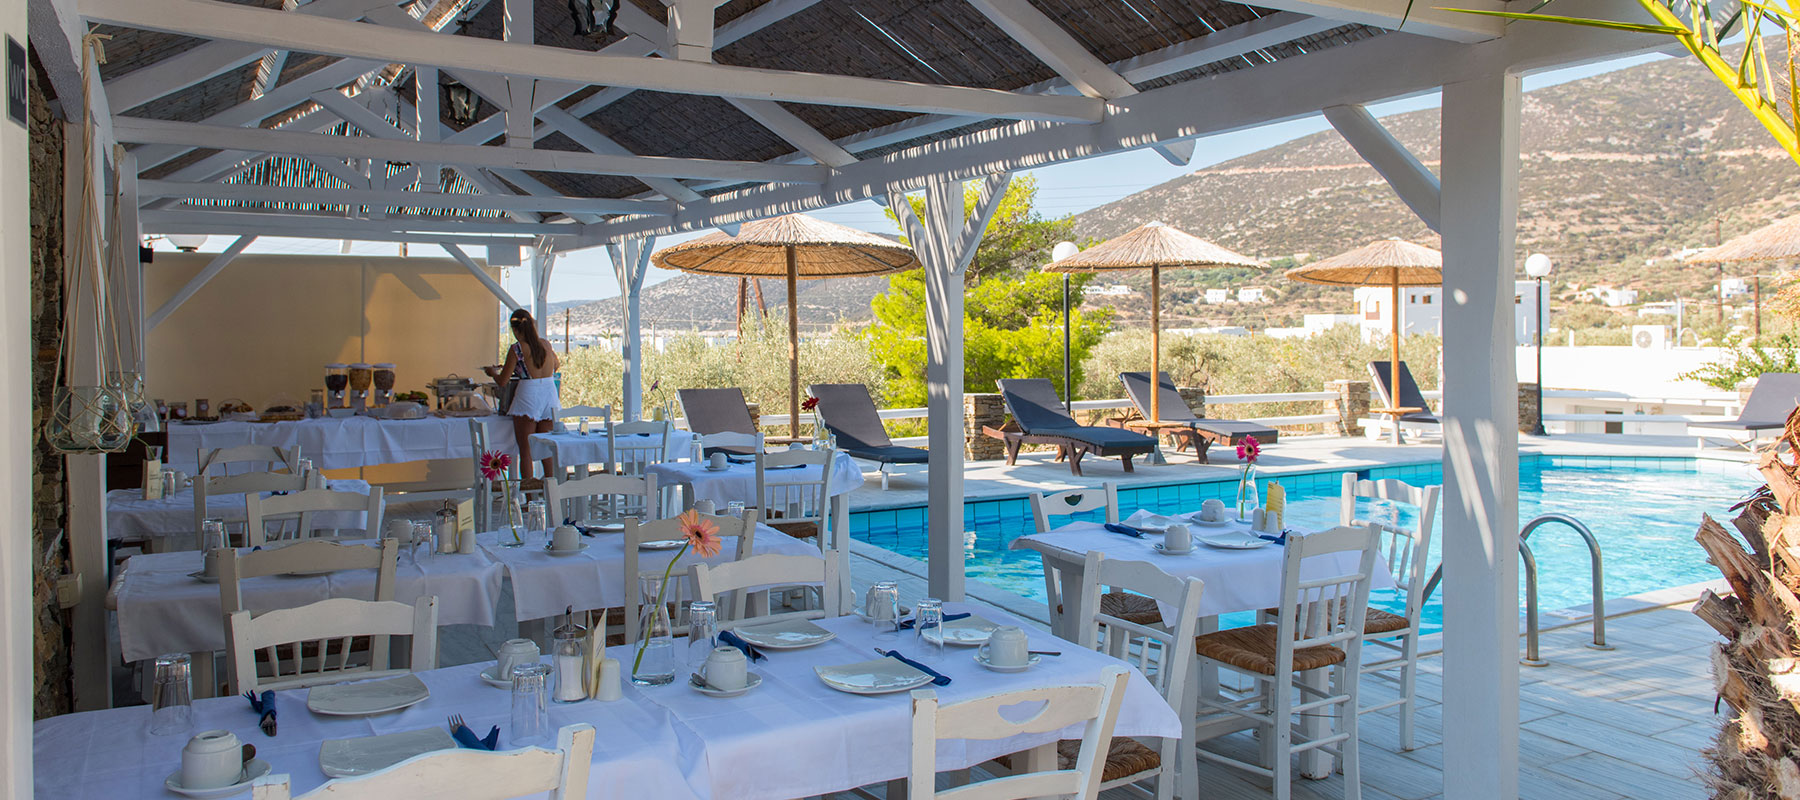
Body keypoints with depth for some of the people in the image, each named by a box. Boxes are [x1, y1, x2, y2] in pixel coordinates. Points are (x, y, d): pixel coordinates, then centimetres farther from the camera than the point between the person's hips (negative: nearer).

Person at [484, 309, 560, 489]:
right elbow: (556, 365, 25)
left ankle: (527, 484, 3)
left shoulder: (516, 349, -9)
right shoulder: (545, 344, 6)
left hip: (528, 396, -5)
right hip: (550, 393, 5)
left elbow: (503, 380, -3)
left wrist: (492, 372, 18)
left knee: (525, 448, 4)